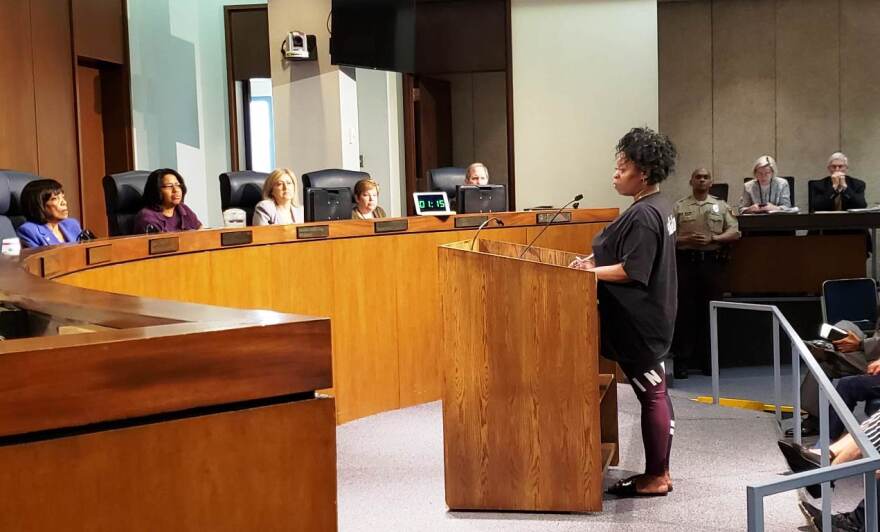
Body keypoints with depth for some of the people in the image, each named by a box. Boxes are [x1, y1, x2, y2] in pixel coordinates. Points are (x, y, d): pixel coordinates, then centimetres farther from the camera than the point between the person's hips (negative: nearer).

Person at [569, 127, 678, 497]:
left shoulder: (643, 214, -20)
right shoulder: (657, 206, 11)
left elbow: (633, 271, -24)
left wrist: (590, 272, -18)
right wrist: (597, 260, 10)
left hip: (639, 321, -10)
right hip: (644, 316, 10)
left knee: (651, 394, -2)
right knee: (654, 392, 14)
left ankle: (655, 478, 7)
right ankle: (658, 472, 22)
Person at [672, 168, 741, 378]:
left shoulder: (721, 206, 11)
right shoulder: (679, 207, 6)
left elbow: (734, 232, 2)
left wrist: (713, 238, -11)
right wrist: (685, 239, -17)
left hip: (713, 262, 2)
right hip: (686, 261, -2)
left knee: (710, 311, 6)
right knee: (685, 312, -1)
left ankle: (709, 361, 14)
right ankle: (682, 361, 3)